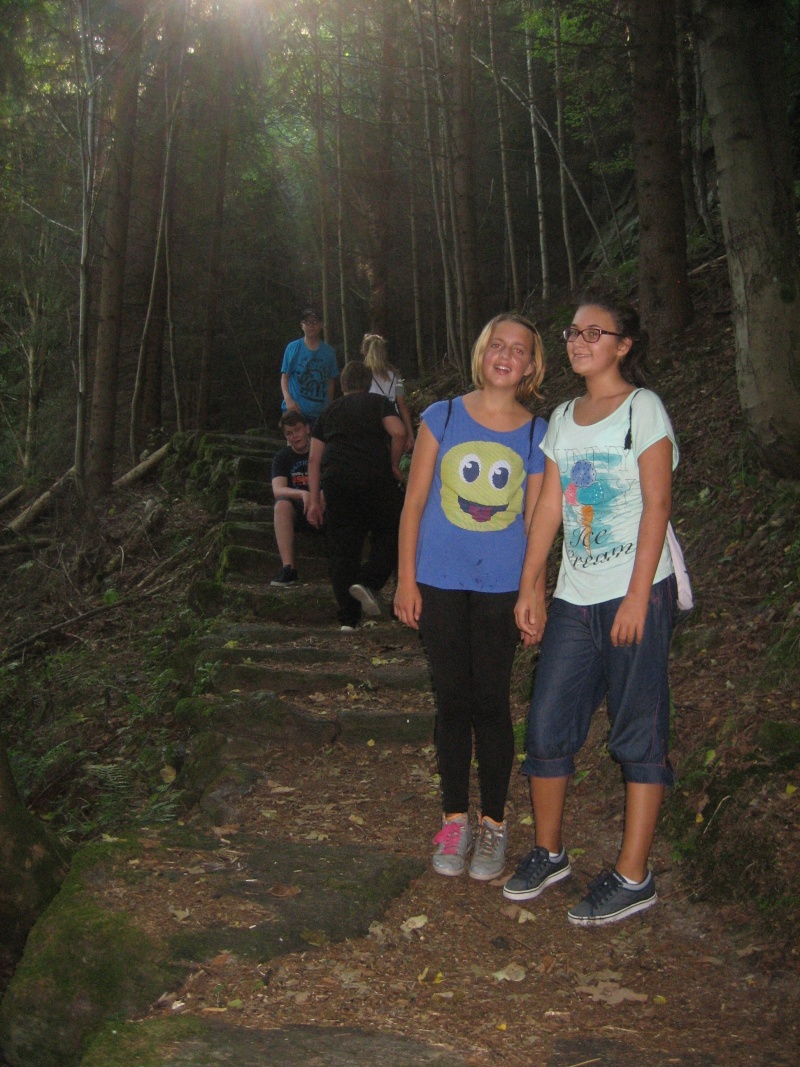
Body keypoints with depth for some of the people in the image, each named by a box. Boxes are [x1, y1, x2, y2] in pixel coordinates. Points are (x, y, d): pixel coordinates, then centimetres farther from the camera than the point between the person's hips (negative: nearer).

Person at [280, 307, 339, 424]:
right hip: (295, 409, -2)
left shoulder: (328, 351, 8)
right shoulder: (292, 348, 3)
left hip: (320, 412, 2)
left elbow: (331, 381, 12)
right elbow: (285, 376, 3)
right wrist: (288, 399, -13)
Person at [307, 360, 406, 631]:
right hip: (374, 476, -3)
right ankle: (367, 581, -14)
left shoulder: (329, 412, 23)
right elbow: (398, 432, -6)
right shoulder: (378, 403, 13)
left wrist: (315, 500, 14)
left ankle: (349, 617, 6)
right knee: (388, 536, 11)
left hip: (334, 481, 3)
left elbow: (314, 459, 15)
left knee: (341, 548, 6)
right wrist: (394, 465, 8)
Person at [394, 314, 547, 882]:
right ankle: (455, 818, 24)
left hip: (502, 588, 0)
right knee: (453, 701, 9)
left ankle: (494, 823, 21)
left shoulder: (536, 434, 2)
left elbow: (535, 520, 4)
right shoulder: (442, 418, 1)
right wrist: (406, 579, 0)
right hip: (441, 584, 1)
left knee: (491, 703, 5)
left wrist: (535, 595, 3)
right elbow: (414, 502, 3)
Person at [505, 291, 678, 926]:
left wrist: (638, 597, -15)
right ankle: (548, 854, 24)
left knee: (639, 732, 1)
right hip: (575, 596, 6)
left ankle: (633, 878, 10)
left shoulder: (643, 408, -3)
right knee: (547, 724, 7)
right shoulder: (563, 418, 15)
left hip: (636, 592, -6)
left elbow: (658, 504, -9)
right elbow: (549, 507, 13)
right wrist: (529, 587, 7)